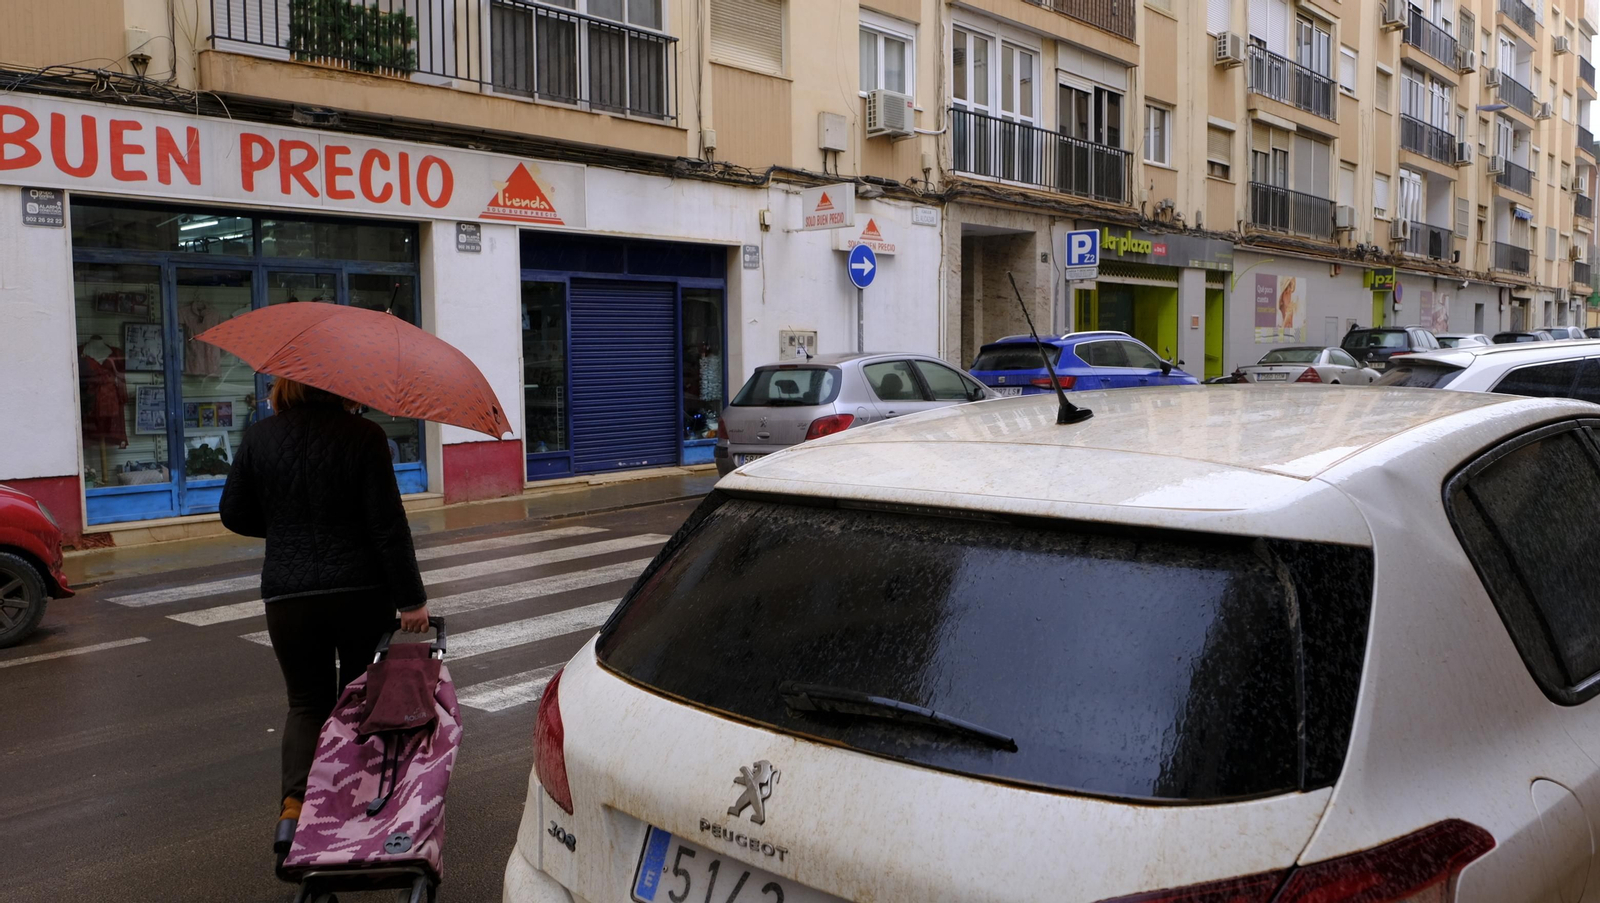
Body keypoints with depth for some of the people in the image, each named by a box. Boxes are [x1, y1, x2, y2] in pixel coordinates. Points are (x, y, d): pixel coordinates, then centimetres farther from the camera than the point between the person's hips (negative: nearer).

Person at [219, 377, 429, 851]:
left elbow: (235, 515, 8)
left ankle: (294, 807, -4)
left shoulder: (259, 437, 0)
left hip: (287, 596, 2)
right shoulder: (363, 435, -10)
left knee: (306, 703, 15)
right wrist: (412, 599, -7)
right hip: (362, 593, -2)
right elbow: (388, 526, -13)